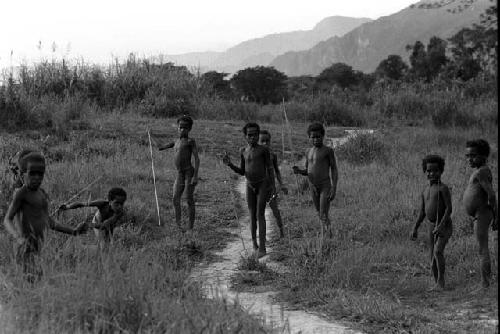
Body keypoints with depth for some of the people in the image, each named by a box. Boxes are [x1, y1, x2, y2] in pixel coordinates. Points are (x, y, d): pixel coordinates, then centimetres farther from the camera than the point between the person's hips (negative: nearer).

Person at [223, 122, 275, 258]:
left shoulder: (263, 150, -5)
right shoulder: (243, 151, 7)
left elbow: (269, 167, 3)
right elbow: (242, 172, 12)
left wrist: (272, 185, 2)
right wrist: (230, 165, -4)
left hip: (263, 184, -4)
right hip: (250, 186, 4)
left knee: (260, 214, -11)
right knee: (252, 216, 9)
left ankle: (262, 247, -14)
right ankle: (254, 243, 22)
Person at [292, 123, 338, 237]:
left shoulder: (328, 151, -6)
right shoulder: (308, 152, 11)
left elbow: (334, 170, -6)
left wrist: (334, 188, -14)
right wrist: (299, 171, -5)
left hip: (325, 186, -6)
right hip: (313, 187, 6)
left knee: (324, 216, -14)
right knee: (320, 214, 16)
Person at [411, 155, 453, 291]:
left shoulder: (443, 188, -10)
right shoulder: (425, 191, 12)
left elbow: (449, 209, -17)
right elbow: (422, 213, 16)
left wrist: (441, 225, -27)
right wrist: (415, 228, 7)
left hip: (445, 227, -7)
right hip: (432, 228, 7)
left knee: (438, 251, -26)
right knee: (433, 261, 9)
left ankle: (441, 282, -23)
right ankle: (437, 284, 21)